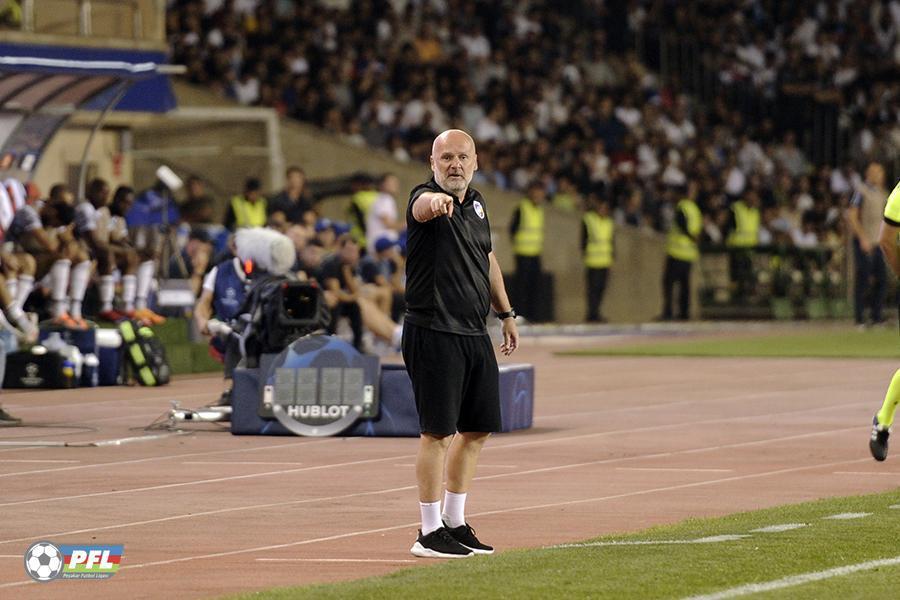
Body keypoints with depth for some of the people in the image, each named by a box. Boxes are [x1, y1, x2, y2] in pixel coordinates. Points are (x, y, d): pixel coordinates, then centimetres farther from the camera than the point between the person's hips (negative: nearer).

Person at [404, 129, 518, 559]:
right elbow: (421, 208, -39)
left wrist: (506, 313, 29)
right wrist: (435, 200, -63)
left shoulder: (476, 203, 12)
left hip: (475, 334, 8)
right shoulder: (427, 198, -12)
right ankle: (430, 532, 0)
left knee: (477, 428, 14)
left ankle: (455, 523, 25)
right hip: (434, 332, -8)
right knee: (439, 430, -6)